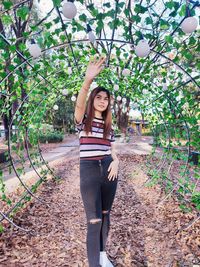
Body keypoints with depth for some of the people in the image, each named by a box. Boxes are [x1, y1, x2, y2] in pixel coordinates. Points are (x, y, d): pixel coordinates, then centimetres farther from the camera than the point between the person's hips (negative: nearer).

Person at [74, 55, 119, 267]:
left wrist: (116, 162, -7)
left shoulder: (108, 126, 11)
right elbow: (79, 104, -25)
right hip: (89, 172, -4)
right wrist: (88, 80, -41)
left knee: (105, 215, 17)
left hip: (109, 171, 5)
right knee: (94, 221, -2)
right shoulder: (82, 120, -2)